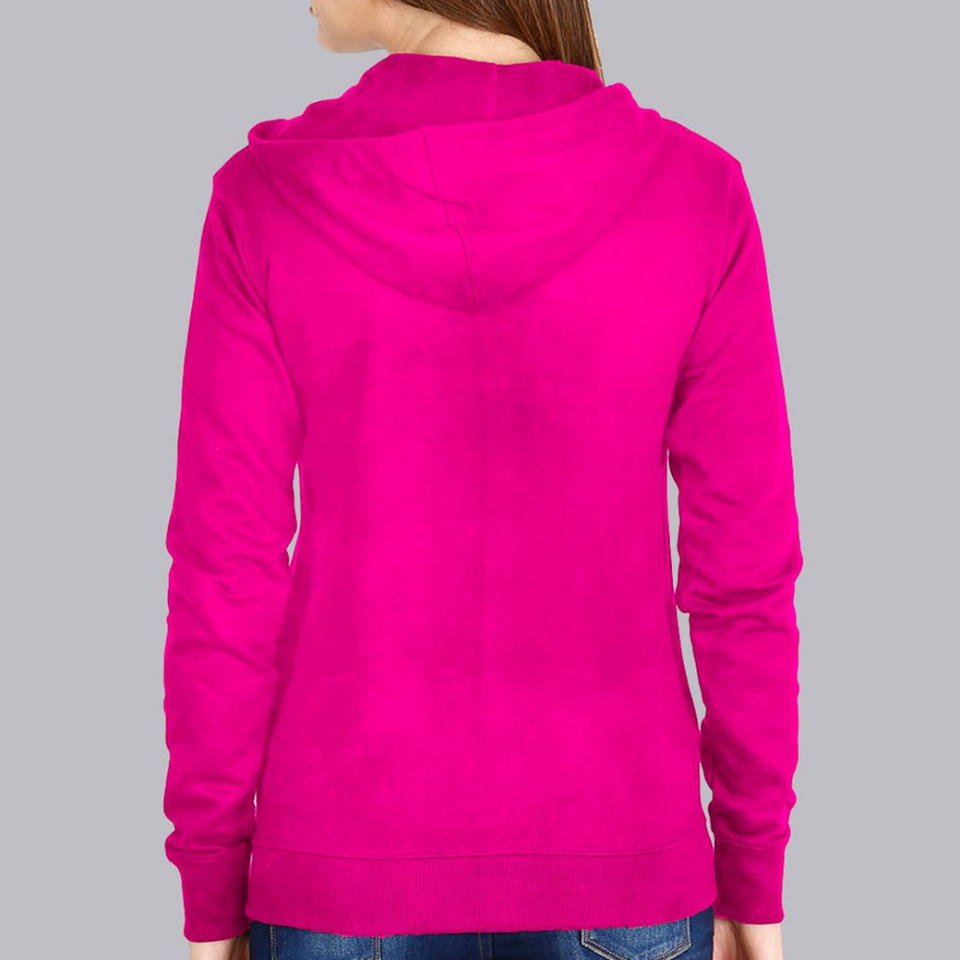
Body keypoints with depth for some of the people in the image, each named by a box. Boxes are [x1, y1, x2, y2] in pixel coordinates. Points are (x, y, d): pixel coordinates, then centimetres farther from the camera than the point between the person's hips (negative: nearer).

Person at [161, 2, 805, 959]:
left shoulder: (264, 201, -11)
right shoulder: (695, 192, -10)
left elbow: (227, 578, -9)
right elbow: (743, 567, -7)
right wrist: (754, 877, 6)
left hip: (351, 869, 0)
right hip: (613, 865, 0)